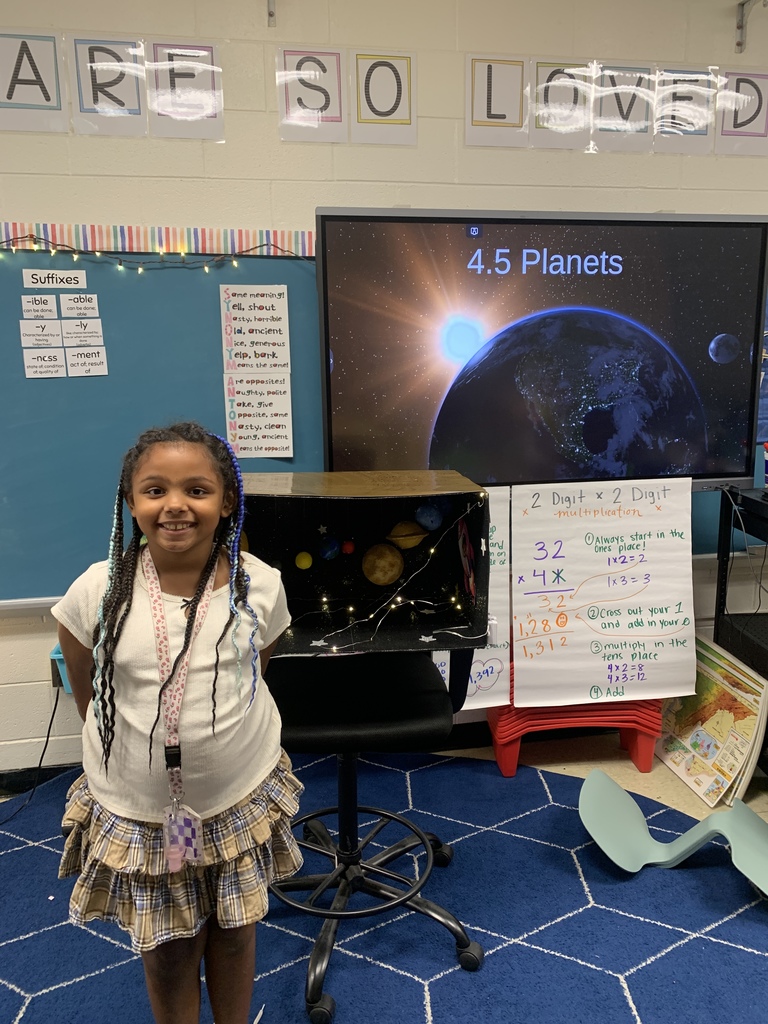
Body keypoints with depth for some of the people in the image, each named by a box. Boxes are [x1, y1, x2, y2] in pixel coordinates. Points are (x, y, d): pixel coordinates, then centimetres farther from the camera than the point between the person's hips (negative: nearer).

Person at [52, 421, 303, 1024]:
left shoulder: (260, 585, -14)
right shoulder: (98, 591, -16)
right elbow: (89, 698, 0)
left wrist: (218, 738, 8)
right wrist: (139, 748, 4)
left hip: (241, 799, 1)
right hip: (136, 810, 0)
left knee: (234, 931, 21)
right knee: (166, 949, 18)